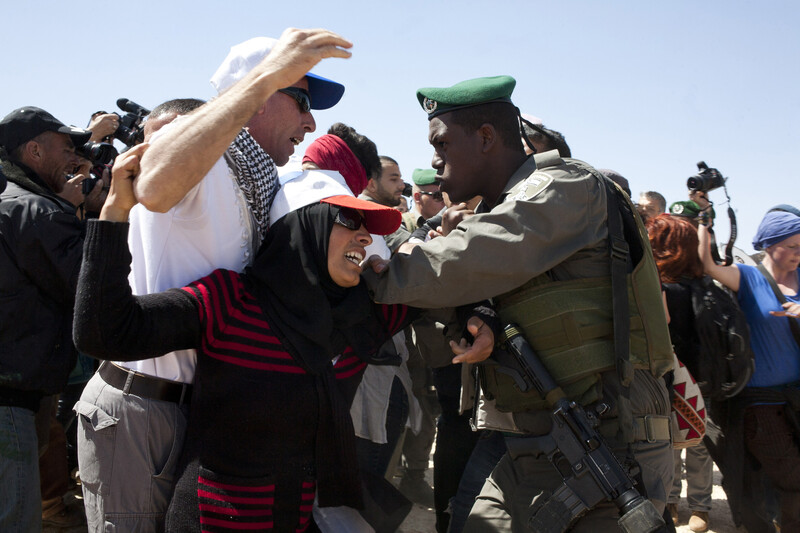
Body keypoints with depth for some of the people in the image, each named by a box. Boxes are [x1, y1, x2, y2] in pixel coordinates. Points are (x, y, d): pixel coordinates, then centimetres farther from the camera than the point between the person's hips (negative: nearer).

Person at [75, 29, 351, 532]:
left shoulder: (257, 188, 14)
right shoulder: (198, 149, -14)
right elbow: (156, 187, -40)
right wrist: (267, 74, -37)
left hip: (192, 407, 9)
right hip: (136, 409, -9)